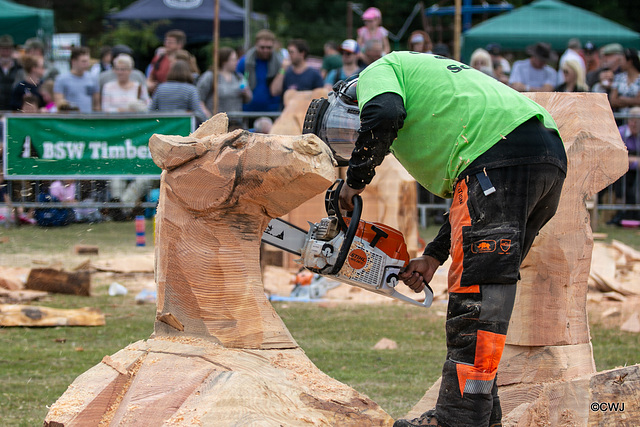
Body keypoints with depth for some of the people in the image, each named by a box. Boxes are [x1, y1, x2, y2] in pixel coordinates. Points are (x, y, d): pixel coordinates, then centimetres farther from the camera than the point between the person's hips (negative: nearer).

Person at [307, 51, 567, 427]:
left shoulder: (378, 72, 13)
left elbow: (383, 114, -13)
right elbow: (473, 200, 31)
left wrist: (356, 179, 0)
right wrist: (434, 256, 26)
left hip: (504, 153, -10)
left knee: (475, 295, -11)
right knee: (486, 287, 14)